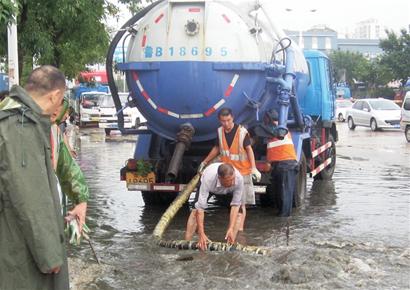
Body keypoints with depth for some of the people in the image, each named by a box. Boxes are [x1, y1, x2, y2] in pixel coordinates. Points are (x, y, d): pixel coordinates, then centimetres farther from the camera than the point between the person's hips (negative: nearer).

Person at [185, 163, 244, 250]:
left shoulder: (239, 179, -42)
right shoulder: (208, 179, -46)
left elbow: (235, 205, -33)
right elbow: (200, 208, -44)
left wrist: (231, 229, -41)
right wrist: (201, 234, -48)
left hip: (229, 191, 2)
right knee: (195, 210, -17)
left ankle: (231, 242, -9)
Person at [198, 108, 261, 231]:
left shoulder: (242, 132, -14)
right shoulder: (220, 131, 1)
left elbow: (249, 149, -8)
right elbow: (216, 148, 16)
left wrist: (253, 168, -18)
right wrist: (205, 162, 22)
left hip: (242, 171, -4)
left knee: (241, 202, -3)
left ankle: (240, 228, -4)